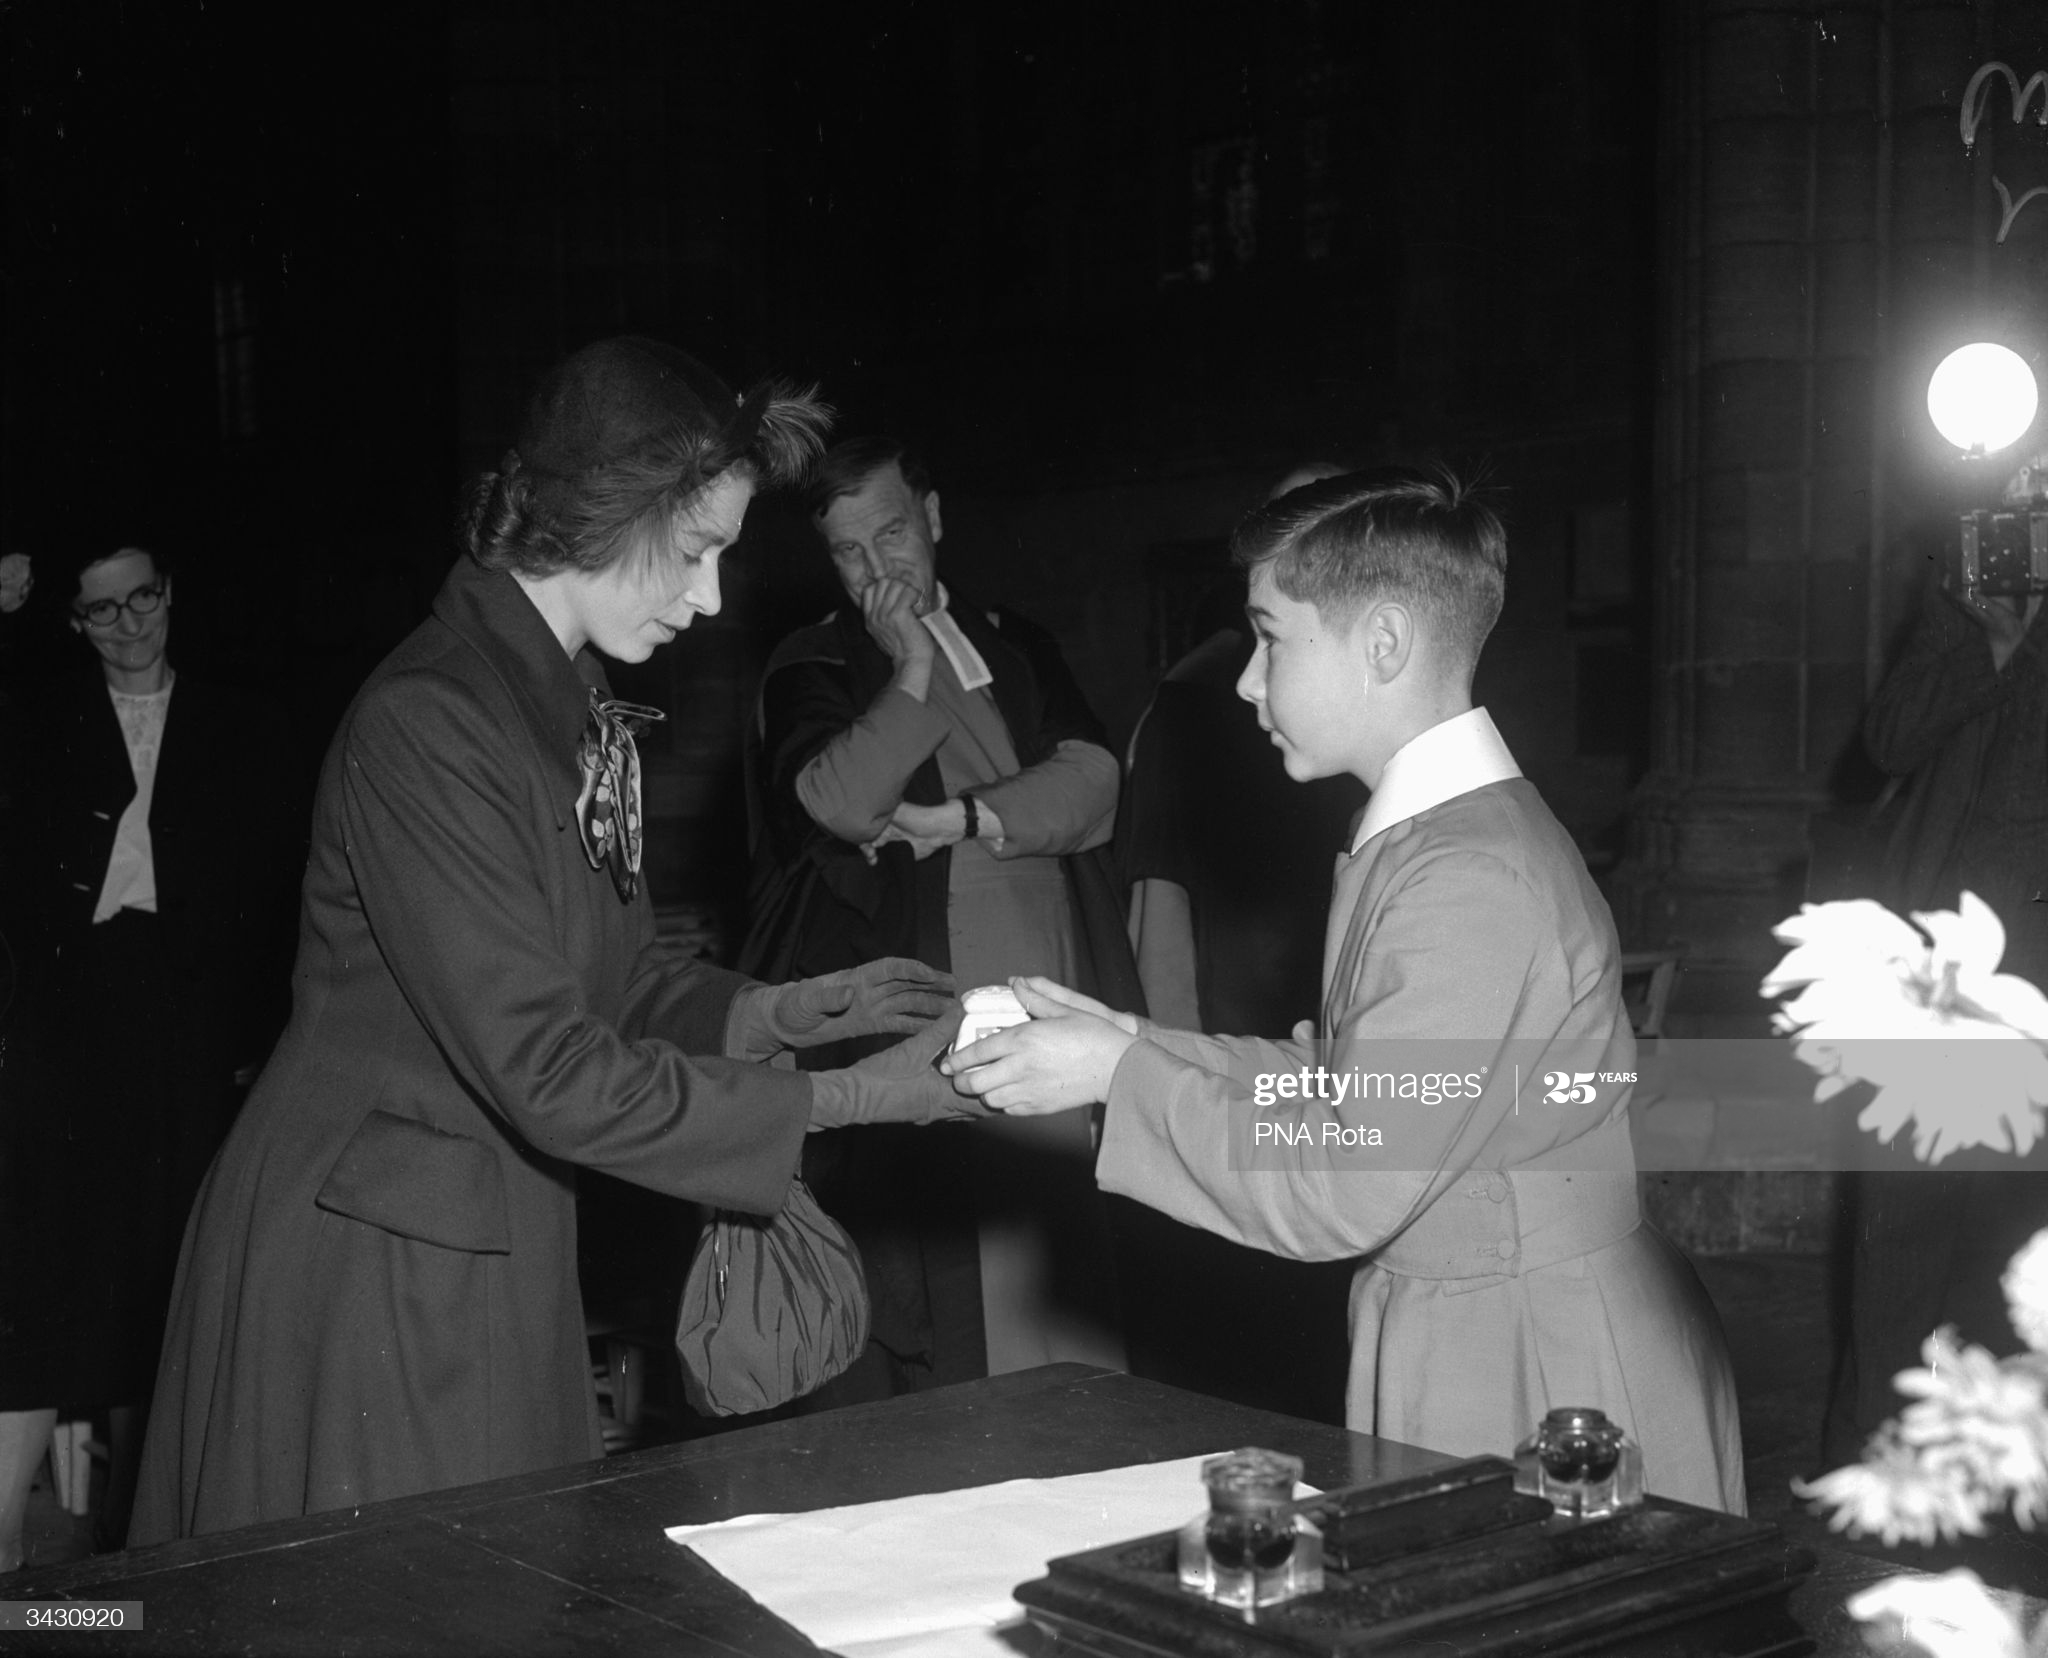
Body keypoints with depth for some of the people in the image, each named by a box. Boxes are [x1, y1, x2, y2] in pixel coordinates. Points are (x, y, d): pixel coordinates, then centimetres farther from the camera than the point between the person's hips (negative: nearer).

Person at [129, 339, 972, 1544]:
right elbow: (550, 1071, -24)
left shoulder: (586, 714, 7)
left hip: (503, 1249, 8)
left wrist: (789, 1010, -5)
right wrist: (860, 1099, -20)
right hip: (367, 1262, -8)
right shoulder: (428, 725, -21)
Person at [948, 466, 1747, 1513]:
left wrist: (1121, 1075, -15)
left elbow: (1339, 1193, -23)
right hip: (1449, 1342, 9)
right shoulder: (1428, 836, 7)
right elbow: (1333, 1083, 11)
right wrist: (1134, 1045, 4)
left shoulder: (1473, 878, -23)